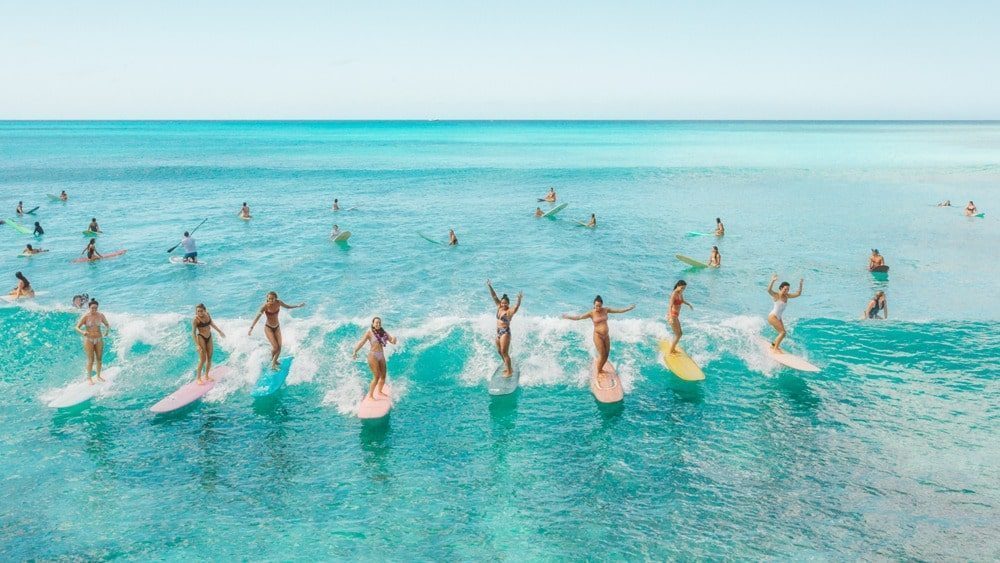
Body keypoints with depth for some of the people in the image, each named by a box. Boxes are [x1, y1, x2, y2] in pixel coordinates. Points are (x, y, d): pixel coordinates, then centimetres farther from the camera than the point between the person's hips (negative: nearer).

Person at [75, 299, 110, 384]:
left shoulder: (101, 315, -5)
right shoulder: (85, 316, -13)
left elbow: (107, 325, 6)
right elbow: (77, 328, -11)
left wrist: (107, 330, -15)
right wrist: (82, 332, -32)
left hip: (99, 339, 3)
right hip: (88, 339, -3)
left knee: (99, 359, 8)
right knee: (91, 360, -3)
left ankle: (98, 376, 24)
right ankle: (89, 378, 11)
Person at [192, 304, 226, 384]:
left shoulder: (207, 315, -1)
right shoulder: (195, 319, -17)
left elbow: (211, 323, 19)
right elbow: (193, 333, -18)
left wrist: (219, 331, 28)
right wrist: (197, 345, -25)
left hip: (209, 337, 6)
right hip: (201, 338, -6)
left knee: (209, 358, 11)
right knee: (203, 359, -7)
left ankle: (206, 376, 25)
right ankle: (198, 378, 6)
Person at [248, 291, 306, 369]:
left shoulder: (279, 303, -12)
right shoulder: (265, 306, -23)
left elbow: (288, 306, 8)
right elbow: (257, 317, -28)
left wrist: (298, 306, 6)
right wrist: (251, 328, -36)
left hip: (277, 327, 4)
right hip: (268, 328, -4)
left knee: (279, 347, 1)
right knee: (275, 347, -14)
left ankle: (273, 364, 24)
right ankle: (272, 358, 20)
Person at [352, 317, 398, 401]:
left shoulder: (383, 332, 6)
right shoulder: (369, 332, -9)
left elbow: (392, 342, 5)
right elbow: (362, 342, -18)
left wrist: (394, 339, -19)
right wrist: (355, 351, -31)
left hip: (381, 356, 6)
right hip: (373, 356, -6)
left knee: (383, 375, 12)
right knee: (376, 377, -7)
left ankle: (380, 391, 35)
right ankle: (370, 395, 7)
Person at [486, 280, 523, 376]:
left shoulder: (510, 311, -13)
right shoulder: (499, 307, 6)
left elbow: (517, 306, -31)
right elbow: (494, 297, 7)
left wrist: (519, 299, -50)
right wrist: (490, 287, 2)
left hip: (505, 332, -8)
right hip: (498, 332, 8)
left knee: (504, 352, -8)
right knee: (500, 351, 15)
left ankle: (509, 371, -2)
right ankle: (508, 367, 31)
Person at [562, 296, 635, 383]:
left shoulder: (606, 310, 0)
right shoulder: (591, 313, -11)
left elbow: (619, 310, 7)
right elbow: (579, 317, -15)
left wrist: (629, 308, 6)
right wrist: (568, 317, -27)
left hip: (606, 335, 5)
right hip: (598, 336, -5)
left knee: (606, 354, 10)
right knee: (602, 355, -5)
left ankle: (601, 369, 34)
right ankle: (598, 373, 12)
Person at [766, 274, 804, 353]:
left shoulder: (786, 296, 5)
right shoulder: (776, 295, -14)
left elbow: (798, 294, 10)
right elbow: (769, 290, -34)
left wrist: (800, 285, -2)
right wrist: (772, 281, -46)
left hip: (778, 318, 8)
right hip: (772, 316, -8)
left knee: (782, 333, 12)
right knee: (783, 332, -15)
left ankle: (773, 345, 34)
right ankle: (776, 348, -6)